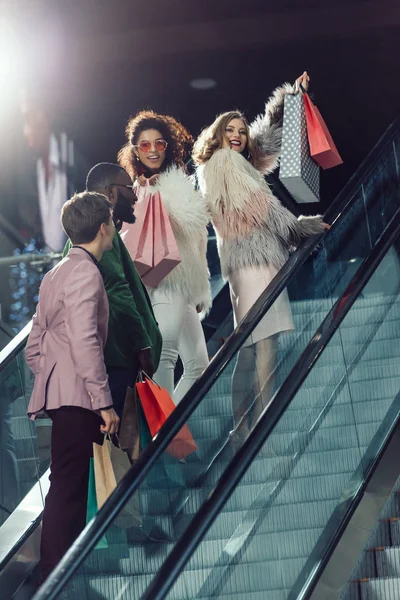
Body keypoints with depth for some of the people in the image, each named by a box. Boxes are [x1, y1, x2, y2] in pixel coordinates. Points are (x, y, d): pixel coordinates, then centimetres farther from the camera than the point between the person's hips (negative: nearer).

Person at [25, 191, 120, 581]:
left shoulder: (56, 274, 17)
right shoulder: (86, 273, -11)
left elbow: (34, 345, 18)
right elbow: (85, 342, -21)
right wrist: (104, 402, -19)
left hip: (59, 393, 9)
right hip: (76, 395, -9)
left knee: (69, 487, 14)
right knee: (67, 488, -7)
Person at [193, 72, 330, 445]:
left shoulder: (233, 164, 24)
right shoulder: (223, 163, -2)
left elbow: (269, 126, 33)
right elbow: (260, 209, -8)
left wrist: (292, 92, 29)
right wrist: (304, 227, -2)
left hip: (254, 258, 11)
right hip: (253, 258, -11)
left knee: (250, 348, 6)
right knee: (265, 342, -18)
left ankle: (242, 431, 6)